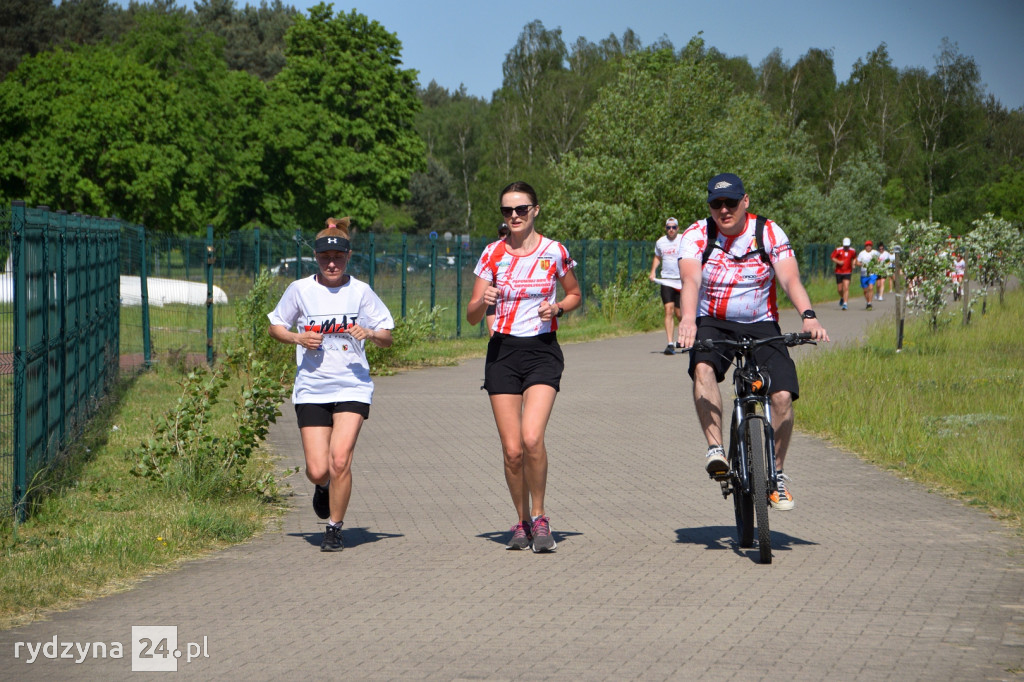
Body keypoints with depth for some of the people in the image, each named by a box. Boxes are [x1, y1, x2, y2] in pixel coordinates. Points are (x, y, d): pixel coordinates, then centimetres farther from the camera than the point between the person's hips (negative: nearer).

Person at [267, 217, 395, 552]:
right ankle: (323, 487, 35)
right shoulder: (300, 289, 1)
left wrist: (371, 334, -17)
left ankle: (335, 529, 2)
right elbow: (275, 326, 12)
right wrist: (298, 338, -7)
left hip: (352, 387, -1)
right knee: (317, 470, -4)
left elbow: (387, 338, 6)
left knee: (339, 459, -17)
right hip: (311, 389, 1)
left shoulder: (360, 292, 1)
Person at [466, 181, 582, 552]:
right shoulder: (492, 254, 3)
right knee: (512, 450, -1)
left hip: (542, 351, -2)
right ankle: (522, 522, 19)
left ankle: (539, 518, -2)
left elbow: (575, 295, 15)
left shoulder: (554, 252, -1)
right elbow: (471, 315, 3)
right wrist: (484, 301, -19)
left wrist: (556, 308, -7)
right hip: (503, 353, 2)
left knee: (532, 438, -21)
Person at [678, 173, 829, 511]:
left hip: (761, 325, 1)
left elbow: (790, 279, -20)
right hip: (712, 323, -1)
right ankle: (715, 450, -32)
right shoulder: (696, 235, -9)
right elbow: (691, 280, -25)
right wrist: (688, 321, -45)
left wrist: (808, 315, -39)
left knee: (783, 394, -18)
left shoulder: (770, 234, -7)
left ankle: (776, 473, 1)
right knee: (703, 367, -34)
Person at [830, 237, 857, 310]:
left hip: (847, 272, 0)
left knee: (846, 288, -14)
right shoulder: (838, 250, -5)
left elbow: (854, 258, 20)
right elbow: (833, 258, -2)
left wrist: (853, 264, 2)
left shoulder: (852, 251, 2)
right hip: (839, 272, 0)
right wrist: (838, 262, -19)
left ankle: (845, 304, -14)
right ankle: (842, 298, 41)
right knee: (839, 289, 7)